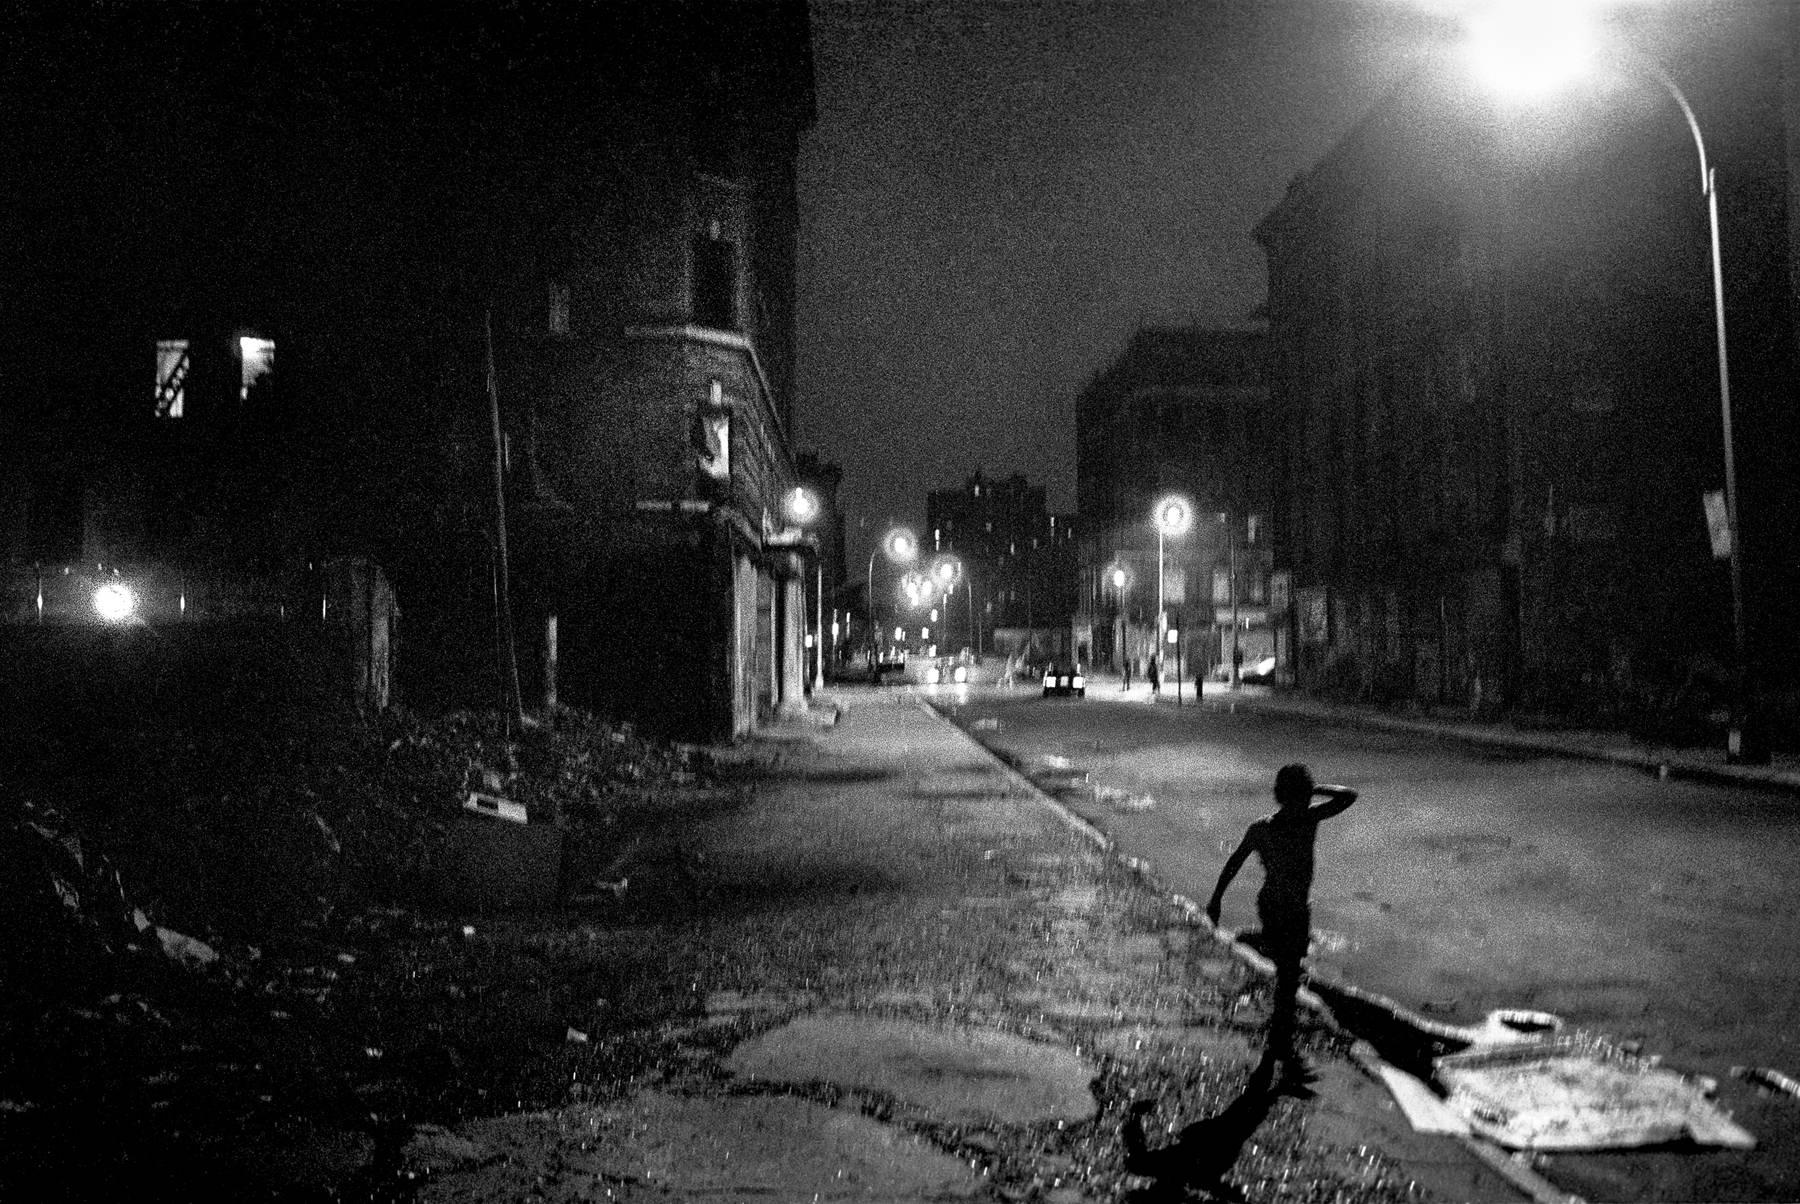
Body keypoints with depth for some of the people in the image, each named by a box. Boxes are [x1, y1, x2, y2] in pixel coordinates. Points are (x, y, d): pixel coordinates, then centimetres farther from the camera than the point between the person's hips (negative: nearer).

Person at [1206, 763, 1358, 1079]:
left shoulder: (1309, 819, -3)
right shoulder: (1262, 830, -15)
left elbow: (1348, 796, -3)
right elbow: (1235, 861, -3)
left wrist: (1312, 789, -12)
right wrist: (1216, 898, 3)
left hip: (1301, 911, 6)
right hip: (1275, 911, -6)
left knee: (1289, 980, 17)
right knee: (1288, 984, -8)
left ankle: (1277, 1041, 34)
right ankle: (1287, 1057, -2)